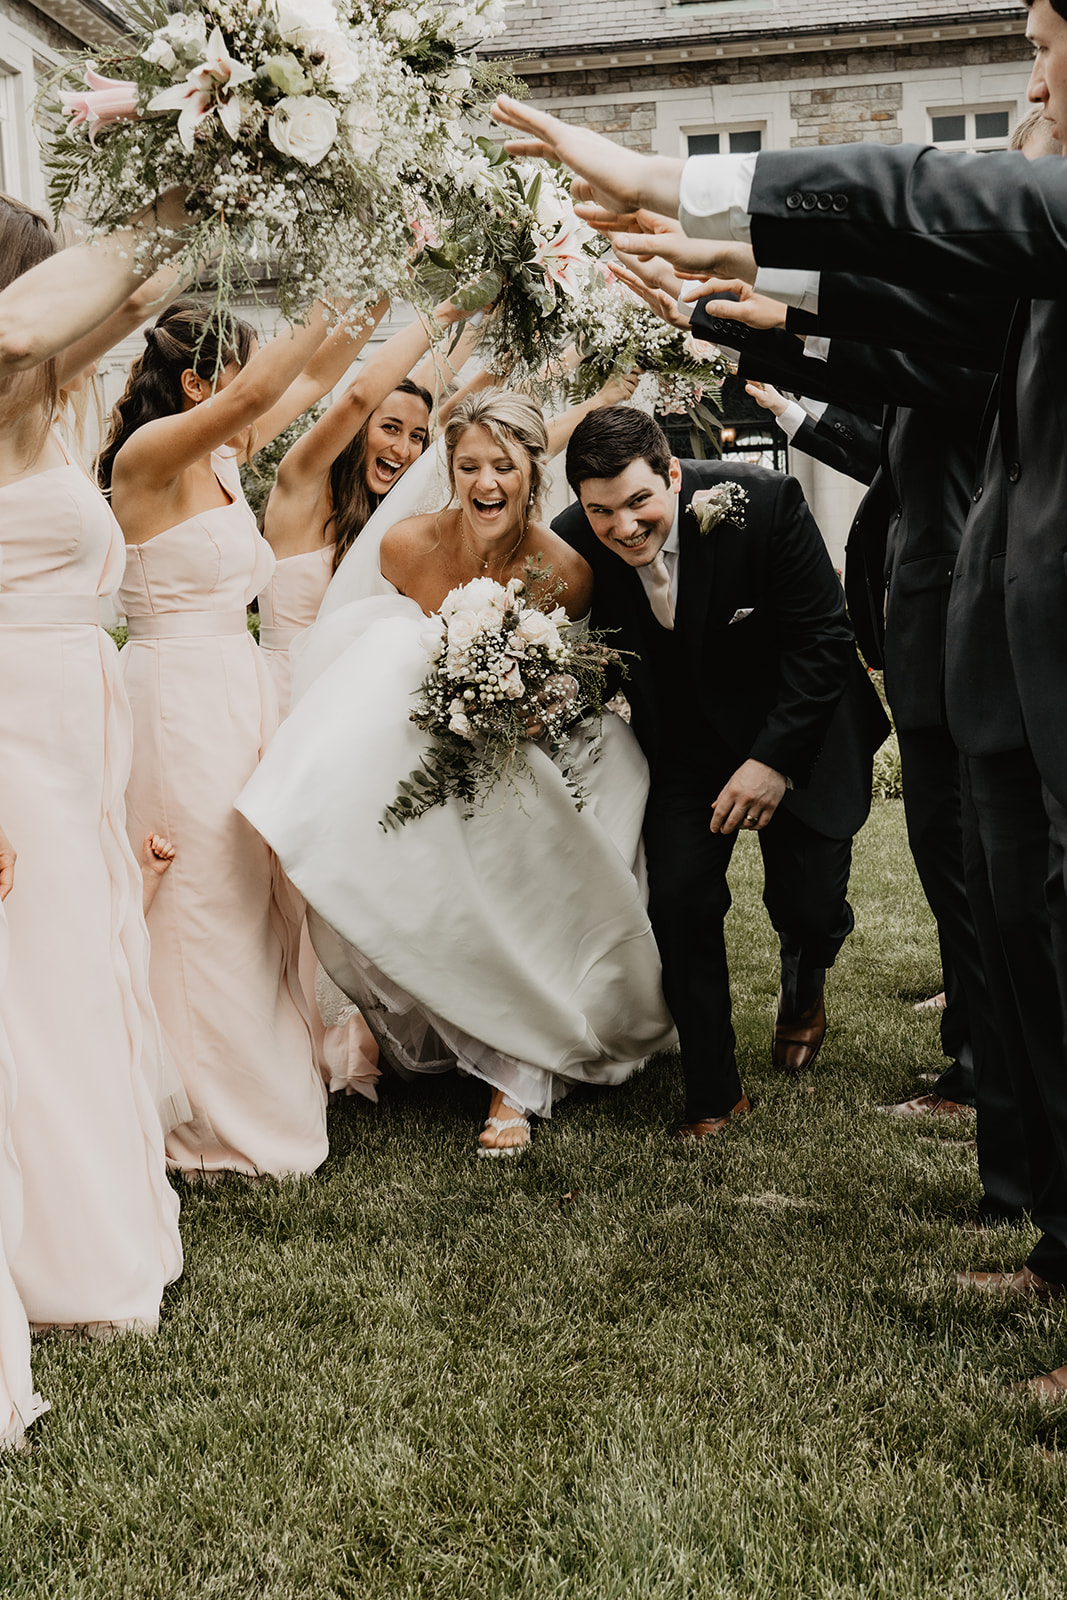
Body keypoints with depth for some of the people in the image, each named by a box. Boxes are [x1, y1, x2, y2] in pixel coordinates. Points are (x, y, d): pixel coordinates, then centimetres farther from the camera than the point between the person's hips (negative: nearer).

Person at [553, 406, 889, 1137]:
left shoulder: (765, 502, -28)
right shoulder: (573, 545, -19)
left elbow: (822, 639, -20)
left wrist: (776, 759, -23)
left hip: (796, 724, -2)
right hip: (683, 739, 2)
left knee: (810, 905, -2)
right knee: (679, 898, -10)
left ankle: (804, 981, 38)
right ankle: (714, 1093, 7)